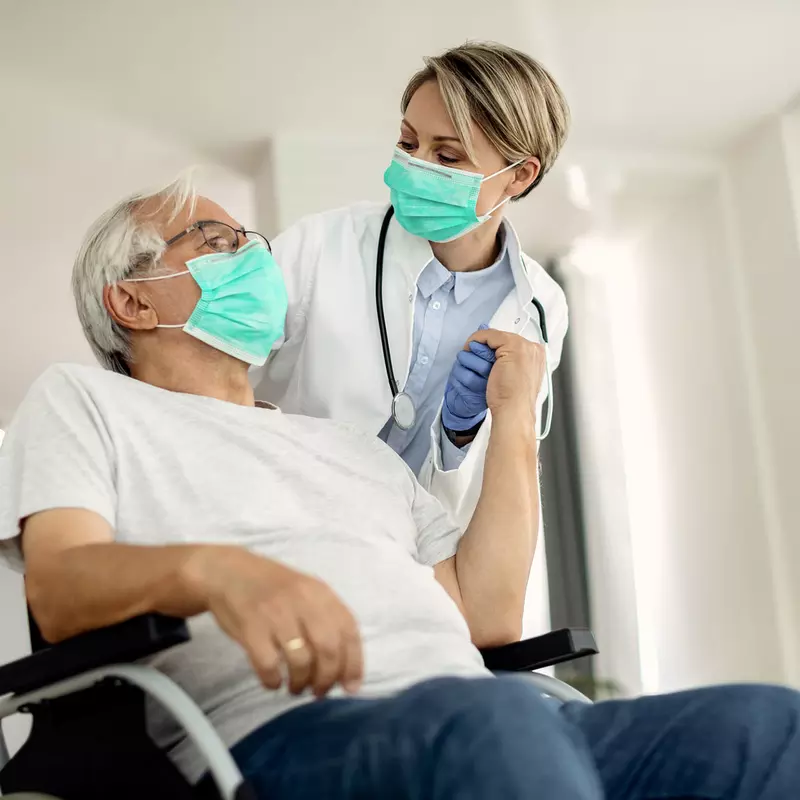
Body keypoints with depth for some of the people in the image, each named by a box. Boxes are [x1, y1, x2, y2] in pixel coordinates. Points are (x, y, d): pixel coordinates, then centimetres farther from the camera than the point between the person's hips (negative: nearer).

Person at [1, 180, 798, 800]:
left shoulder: (349, 444, 32)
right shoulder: (82, 399, 18)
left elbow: (485, 613, 21)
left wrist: (513, 416, 21)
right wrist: (211, 568, -25)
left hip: (486, 724, 7)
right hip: (284, 730, -6)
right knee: (490, 721, -42)